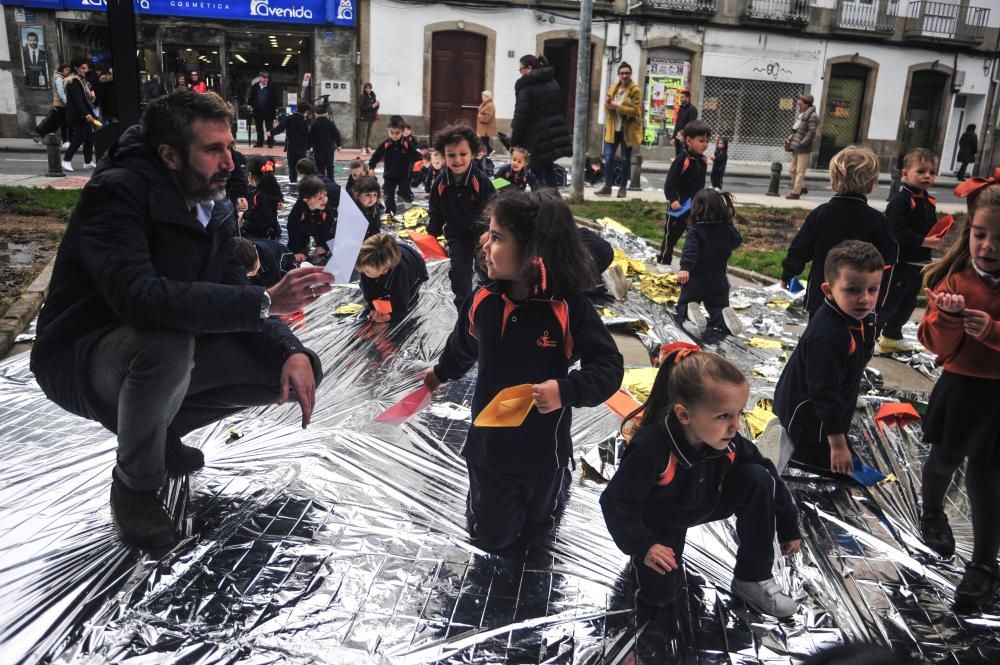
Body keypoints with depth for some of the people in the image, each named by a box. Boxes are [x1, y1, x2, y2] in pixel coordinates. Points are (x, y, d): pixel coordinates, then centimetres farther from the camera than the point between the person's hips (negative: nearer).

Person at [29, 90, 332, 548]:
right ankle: (134, 485, -11)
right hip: (81, 359, -6)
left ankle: (161, 431, 11)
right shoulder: (117, 192, -24)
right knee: (168, 341, -40)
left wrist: (292, 352, -22)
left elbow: (231, 296, -3)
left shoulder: (214, 209, -2)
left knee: (294, 367, -7)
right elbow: (139, 296, -40)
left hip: (163, 351, 6)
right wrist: (265, 302, -42)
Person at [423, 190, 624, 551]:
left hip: (543, 448, -2)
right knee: (492, 537, 18)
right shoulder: (483, 300, -14)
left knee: (537, 522, 26)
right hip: (490, 444, 2)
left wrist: (566, 391, -37)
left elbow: (608, 368, -19)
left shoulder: (570, 308, -24)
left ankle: (557, 480, 57)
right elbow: (463, 345, 8)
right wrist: (442, 372, 28)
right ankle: (489, 494, 48)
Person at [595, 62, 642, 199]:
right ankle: (607, 186, 5)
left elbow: (635, 110, -16)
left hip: (628, 129, -4)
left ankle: (623, 187, 12)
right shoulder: (613, 88, 10)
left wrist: (617, 106, -23)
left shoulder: (635, 90, -8)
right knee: (608, 157, -1)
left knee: (625, 159, 5)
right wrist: (608, 105, -11)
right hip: (613, 128, 5)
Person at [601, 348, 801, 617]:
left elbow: (768, 475, -7)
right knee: (660, 595, -15)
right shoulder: (651, 448, -39)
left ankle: (753, 578, -5)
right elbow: (616, 502, -30)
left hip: (706, 503, 4)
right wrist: (642, 546, -37)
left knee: (758, 479, -19)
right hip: (659, 522, -4)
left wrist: (789, 528, 0)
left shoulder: (729, 441, -24)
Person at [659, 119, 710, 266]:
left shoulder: (703, 161, 5)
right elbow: (669, 184, -20)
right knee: (670, 237, 7)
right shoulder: (681, 160, -18)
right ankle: (662, 264, 19)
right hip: (679, 208, -7)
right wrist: (673, 200, -32)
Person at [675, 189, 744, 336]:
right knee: (718, 309, 14)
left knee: (683, 306, 15)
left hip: (695, 281, -3)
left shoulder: (696, 231, -14)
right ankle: (725, 315, -24)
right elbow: (737, 242, 21)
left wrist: (685, 268, -44)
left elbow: (690, 250, -31)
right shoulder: (727, 230, 1)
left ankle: (690, 310, -22)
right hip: (718, 282, 3)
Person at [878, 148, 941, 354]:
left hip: (918, 262, 9)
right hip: (898, 261, -9)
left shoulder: (928, 201, 10)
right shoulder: (901, 200, -17)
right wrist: (924, 241, -26)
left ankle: (891, 336, 31)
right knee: (887, 302, -2)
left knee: (908, 302, 18)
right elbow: (898, 230, -25)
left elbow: (933, 227, 19)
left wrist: (937, 238, -3)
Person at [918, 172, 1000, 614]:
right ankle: (932, 513, 51)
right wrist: (946, 317, -27)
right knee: (944, 458, 21)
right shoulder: (953, 279, -7)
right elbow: (937, 346, -9)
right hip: (960, 388, 2)